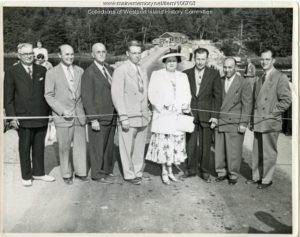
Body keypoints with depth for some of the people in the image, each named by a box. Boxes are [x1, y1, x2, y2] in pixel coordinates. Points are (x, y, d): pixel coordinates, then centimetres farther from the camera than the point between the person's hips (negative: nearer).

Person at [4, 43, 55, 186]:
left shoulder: (42, 70, 9)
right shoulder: (12, 72, 0)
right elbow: (8, 97, -1)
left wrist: (49, 111, 4)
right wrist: (12, 116, -8)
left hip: (41, 116, 3)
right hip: (23, 118, -3)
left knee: (39, 146, 12)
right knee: (25, 147, 7)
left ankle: (38, 173, 27)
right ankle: (26, 176, 21)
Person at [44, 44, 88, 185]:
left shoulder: (80, 71, 8)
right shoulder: (52, 73, -2)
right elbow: (48, 95, -3)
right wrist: (62, 110, -13)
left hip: (79, 115, 3)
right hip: (62, 116, -3)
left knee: (80, 145, 7)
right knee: (64, 147, 6)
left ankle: (80, 172, 23)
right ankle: (66, 174, 22)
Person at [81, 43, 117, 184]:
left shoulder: (110, 70, 11)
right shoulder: (89, 73, -10)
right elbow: (87, 98, -13)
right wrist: (93, 119, -18)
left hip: (111, 116, 7)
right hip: (98, 117, -6)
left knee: (109, 145, 16)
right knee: (97, 147, 3)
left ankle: (107, 170, 31)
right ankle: (98, 174, 17)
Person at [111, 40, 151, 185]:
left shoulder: (143, 71, 15)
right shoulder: (120, 71, -6)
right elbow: (117, 95, -11)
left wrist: (147, 112, 13)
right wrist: (123, 117, -16)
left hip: (143, 117, 6)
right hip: (128, 117, -6)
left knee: (140, 148, 11)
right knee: (127, 148, 2)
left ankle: (138, 172, 24)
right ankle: (129, 175, 15)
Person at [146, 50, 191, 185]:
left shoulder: (183, 76, 17)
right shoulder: (157, 75, 6)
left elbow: (187, 94, 13)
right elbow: (152, 94, -2)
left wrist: (186, 105, -8)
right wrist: (162, 105, -15)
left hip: (178, 116, 3)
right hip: (162, 116, -3)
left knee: (175, 144, 4)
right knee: (163, 144, -3)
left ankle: (170, 170, 18)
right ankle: (164, 171, 10)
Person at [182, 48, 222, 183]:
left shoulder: (214, 74, 0)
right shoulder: (186, 74, 5)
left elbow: (217, 96, -1)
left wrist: (215, 116, -7)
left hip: (206, 115, -1)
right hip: (190, 114, 2)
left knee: (205, 145, 5)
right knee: (190, 144, 8)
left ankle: (205, 171, 20)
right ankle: (191, 169, 24)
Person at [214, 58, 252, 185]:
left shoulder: (244, 83, -3)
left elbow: (246, 105, -5)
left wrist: (243, 123, -10)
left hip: (234, 123, -4)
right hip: (219, 122, 4)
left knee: (233, 151, 1)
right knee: (219, 149, 7)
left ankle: (233, 175, 17)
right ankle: (221, 172, 23)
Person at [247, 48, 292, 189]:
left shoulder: (280, 77, -6)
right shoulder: (259, 80, 16)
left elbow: (286, 100, -11)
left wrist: (272, 113, -12)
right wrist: (252, 120, 13)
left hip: (270, 123, -6)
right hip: (258, 123, 7)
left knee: (269, 153, 3)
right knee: (257, 152, 13)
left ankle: (266, 179, 15)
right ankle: (257, 176, 26)